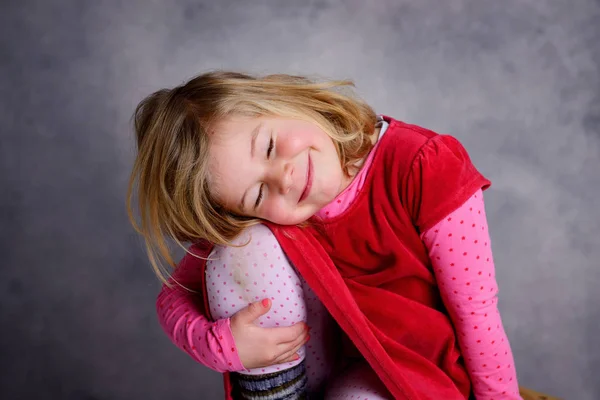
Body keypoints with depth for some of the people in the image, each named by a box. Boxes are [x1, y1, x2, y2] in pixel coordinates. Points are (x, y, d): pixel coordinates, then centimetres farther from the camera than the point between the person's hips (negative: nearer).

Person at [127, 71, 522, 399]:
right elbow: (174, 293, -9)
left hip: (419, 362, -2)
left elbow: (476, 312, -18)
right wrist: (219, 345, -29)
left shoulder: (425, 169, -24)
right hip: (311, 356, 3)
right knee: (241, 248, -23)